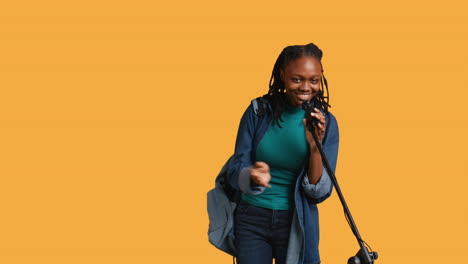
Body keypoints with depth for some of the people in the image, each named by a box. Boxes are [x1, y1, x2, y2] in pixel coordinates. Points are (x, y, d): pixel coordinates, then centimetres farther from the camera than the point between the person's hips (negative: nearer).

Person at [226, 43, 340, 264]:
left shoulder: (326, 122, -5)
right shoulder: (259, 111, -7)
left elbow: (320, 193, -8)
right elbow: (235, 171, -8)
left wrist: (315, 146, -22)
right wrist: (252, 176, -30)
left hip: (296, 223, 0)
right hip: (251, 220, 0)